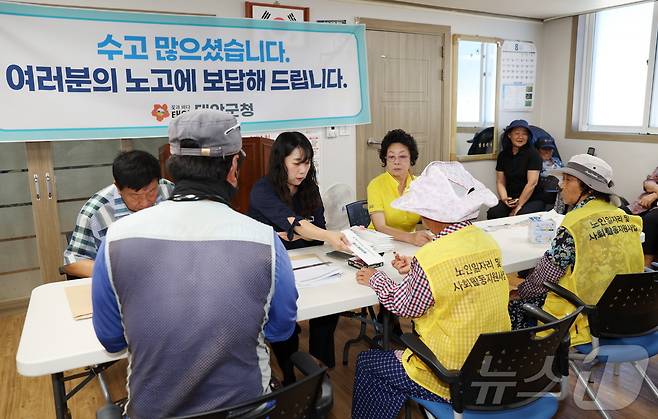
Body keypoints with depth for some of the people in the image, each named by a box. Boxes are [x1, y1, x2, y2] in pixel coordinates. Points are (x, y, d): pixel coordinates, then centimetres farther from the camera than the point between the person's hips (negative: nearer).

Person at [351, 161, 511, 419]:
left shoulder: (430, 257, -24)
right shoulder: (489, 243, -3)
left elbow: (408, 307, -8)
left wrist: (376, 279, 6)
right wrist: (415, 271, 12)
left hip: (452, 381, -7)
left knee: (367, 363, 13)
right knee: (398, 352, 29)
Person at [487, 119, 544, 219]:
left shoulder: (533, 154, -6)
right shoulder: (503, 155, 8)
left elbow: (532, 183, -13)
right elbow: (500, 182, 7)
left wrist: (518, 206, -15)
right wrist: (504, 199, -12)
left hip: (532, 200, -3)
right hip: (511, 199, 4)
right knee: (492, 213, -24)